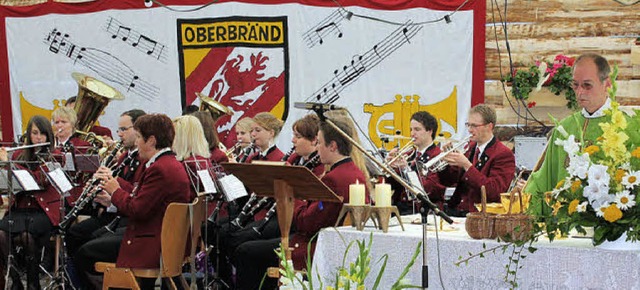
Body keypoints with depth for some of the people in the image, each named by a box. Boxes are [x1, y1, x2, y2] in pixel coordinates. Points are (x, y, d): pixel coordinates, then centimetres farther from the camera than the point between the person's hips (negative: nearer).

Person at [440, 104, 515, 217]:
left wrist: (467, 166, -21)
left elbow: (494, 191, -19)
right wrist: (444, 160, -4)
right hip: (456, 210, 6)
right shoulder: (469, 147, 14)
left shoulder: (504, 154, -7)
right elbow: (447, 181, 16)